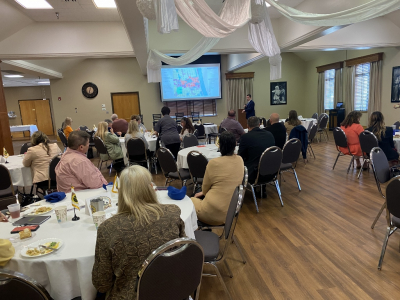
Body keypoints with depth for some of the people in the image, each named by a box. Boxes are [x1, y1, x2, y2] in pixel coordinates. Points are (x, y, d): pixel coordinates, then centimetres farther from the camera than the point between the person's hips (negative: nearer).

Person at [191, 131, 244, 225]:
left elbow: (205, 188, -5)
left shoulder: (214, 163, -20)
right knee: (200, 197, 27)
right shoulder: (240, 160, -1)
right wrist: (203, 193, 14)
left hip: (215, 213, -7)